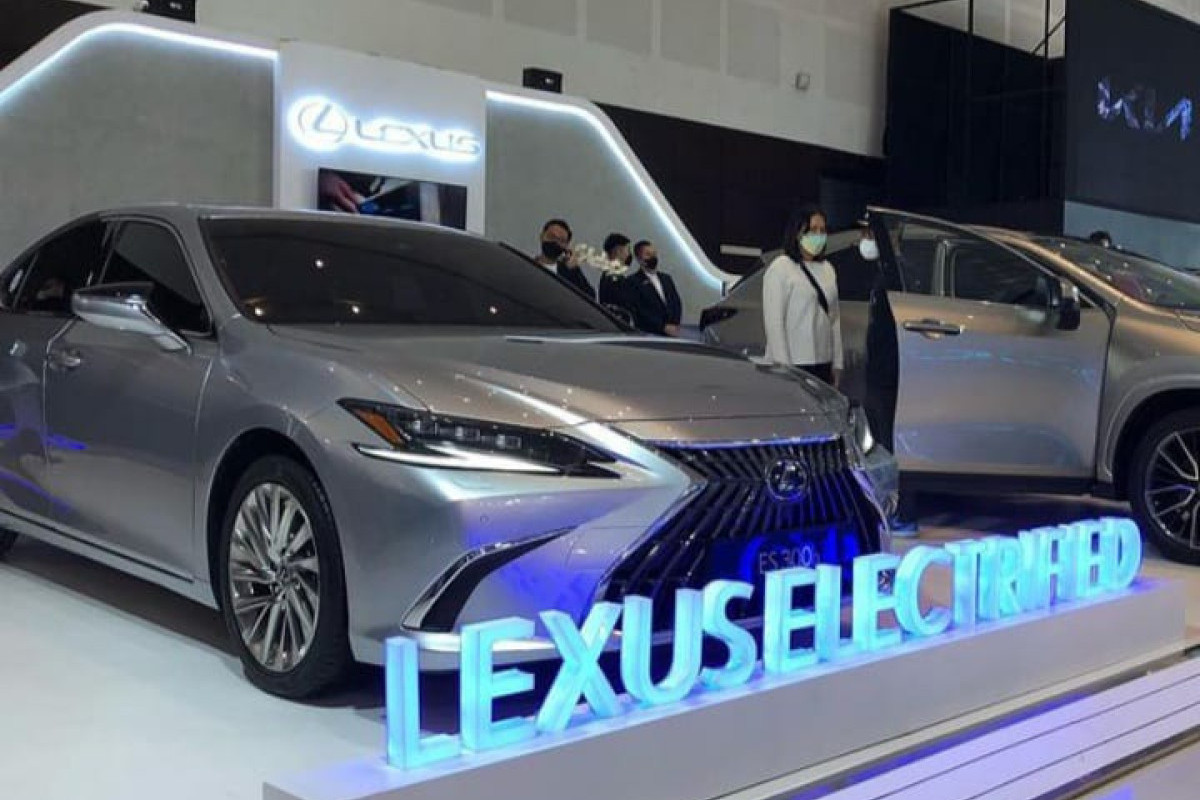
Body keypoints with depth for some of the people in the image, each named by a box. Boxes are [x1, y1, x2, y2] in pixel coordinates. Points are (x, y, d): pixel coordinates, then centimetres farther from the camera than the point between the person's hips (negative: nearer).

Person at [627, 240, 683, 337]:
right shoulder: (633, 282, -1)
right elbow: (638, 311, -9)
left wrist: (675, 324, -3)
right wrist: (663, 327, -13)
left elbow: (677, 302, 16)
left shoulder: (666, 278, 20)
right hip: (648, 335, -5)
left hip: (671, 333, 6)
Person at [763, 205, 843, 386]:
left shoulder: (827, 269, 17)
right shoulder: (780, 268, -5)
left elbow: (835, 319, 19)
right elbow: (773, 321, -10)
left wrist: (837, 363, 13)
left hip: (823, 364, 7)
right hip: (794, 364, -6)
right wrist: (783, 365, -15)